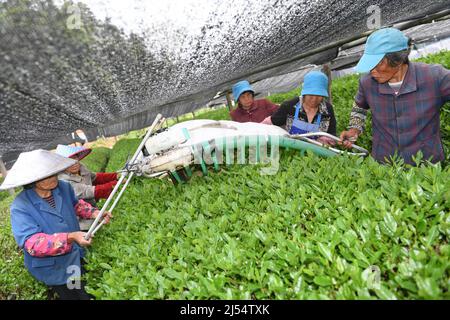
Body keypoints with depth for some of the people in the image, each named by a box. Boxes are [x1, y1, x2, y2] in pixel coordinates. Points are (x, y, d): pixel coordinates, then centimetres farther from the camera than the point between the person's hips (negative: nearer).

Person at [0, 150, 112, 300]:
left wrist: (95, 213, -7)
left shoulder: (64, 187, -10)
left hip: (78, 256, 6)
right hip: (54, 270, -6)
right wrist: (70, 237, -44)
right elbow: (32, 243, -33)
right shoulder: (20, 207, -26)